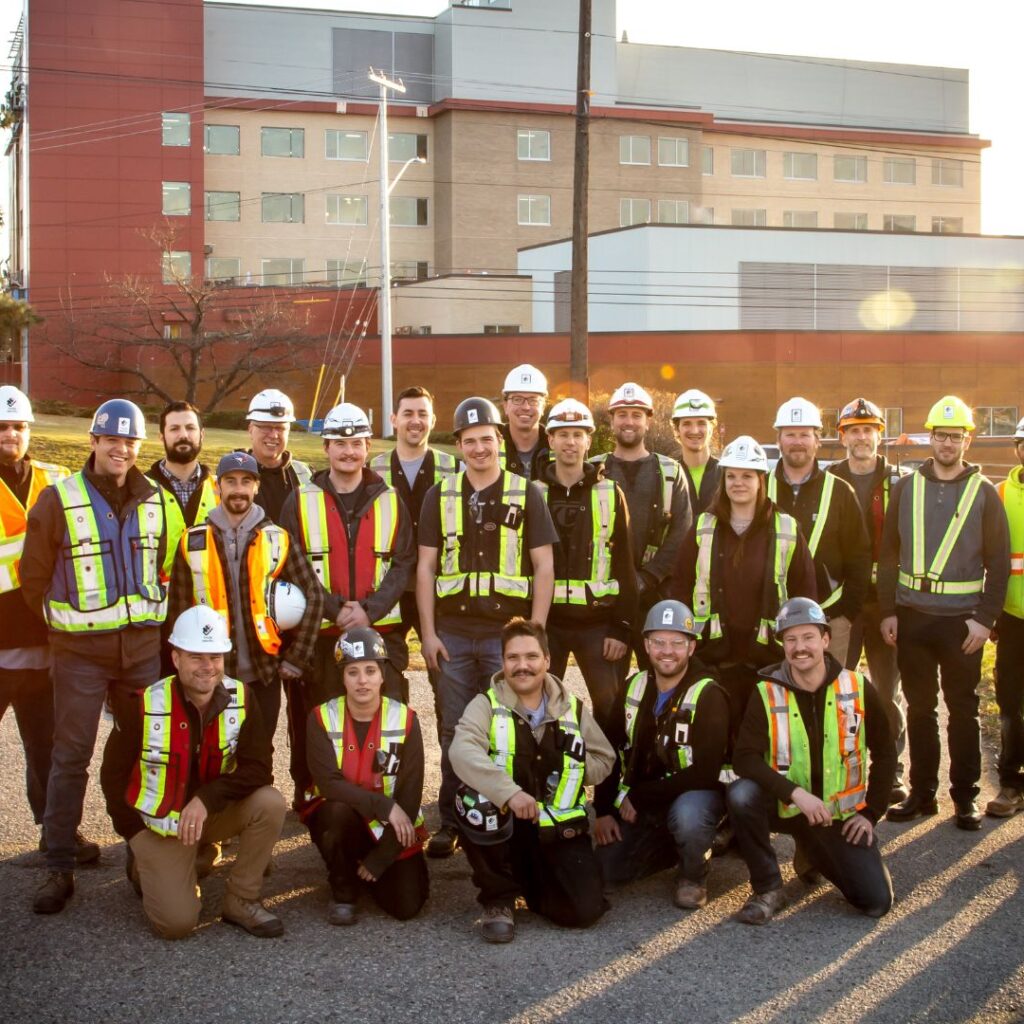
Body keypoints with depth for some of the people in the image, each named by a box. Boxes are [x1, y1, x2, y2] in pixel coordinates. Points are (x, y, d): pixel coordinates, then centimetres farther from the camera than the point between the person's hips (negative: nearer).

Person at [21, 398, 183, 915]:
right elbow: (34, 577, 0)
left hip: (144, 646, 4)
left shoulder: (157, 502, 6)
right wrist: (68, 621, 3)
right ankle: (59, 868, 7)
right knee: (70, 756, 0)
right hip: (80, 650, -3)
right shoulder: (58, 499, -5)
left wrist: (151, 618, 8)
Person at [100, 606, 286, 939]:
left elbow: (259, 768, -15)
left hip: (215, 812, 3)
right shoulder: (146, 706, -18)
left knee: (270, 804, -24)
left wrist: (207, 798, -28)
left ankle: (240, 901, -4)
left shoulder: (241, 698, -12)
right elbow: (113, 774, -6)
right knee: (177, 921, -16)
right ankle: (147, 865, 18)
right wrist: (136, 834, -8)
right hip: (158, 824, -3)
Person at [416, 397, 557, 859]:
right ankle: (451, 821, 15)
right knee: (454, 731, 6)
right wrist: (428, 631, 1)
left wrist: (535, 630, -5)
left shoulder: (525, 493, 3)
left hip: (507, 630, -2)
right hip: (453, 632, 2)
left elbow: (544, 566, 1)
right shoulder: (440, 496, 8)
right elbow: (426, 567, 8)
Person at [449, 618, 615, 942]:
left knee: (584, 910, -17)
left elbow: (604, 759, 15)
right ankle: (499, 898, -10)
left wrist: (571, 771, -5)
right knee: (476, 803, -35)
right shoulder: (487, 705, -5)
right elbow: (462, 751, -25)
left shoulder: (572, 709, 6)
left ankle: (534, 884, 20)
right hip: (503, 825, -2)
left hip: (559, 829, 2)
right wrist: (509, 792, -39)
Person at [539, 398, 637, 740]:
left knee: (612, 707, -1)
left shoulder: (610, 494, 4)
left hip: (597, 621, 0)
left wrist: (621, 628, -5)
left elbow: (624, 565, 1)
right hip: (545, 620, 1)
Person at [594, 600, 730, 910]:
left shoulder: (708, 696, -16)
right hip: (635, 804, 5)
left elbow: (704, 772, -23)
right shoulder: (634, 688, 2)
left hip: (695, 794, -5)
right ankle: (670, 846, 18)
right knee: (606, 869, -9)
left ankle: (693, 875, -5)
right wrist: (603, 810, 0)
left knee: (687, 814, -38)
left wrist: (638, 797, -19)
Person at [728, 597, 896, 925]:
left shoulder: (857, 689, -5)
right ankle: (768, 889, -12)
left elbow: (884, 753, 6)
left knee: (877, 902, -9)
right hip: (786, 807, -1)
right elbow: (745, 758, -19)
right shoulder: (767, 694, -11)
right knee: (741, 794, -33)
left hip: (842, 813, 2)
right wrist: (796, 793, -32)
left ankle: (814, 855, 22)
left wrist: (871, 813, 1)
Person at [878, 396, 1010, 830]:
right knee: (919, 708, 9)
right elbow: (888, 552, 7)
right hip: (912, 616, 2)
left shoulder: (983, 493, 1)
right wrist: (888, 611, 1)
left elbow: (999, 562, 0)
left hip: (962, 620, -2)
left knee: (963, 710, 5)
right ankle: (921, 792, 19)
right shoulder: (906, 488, 6)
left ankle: (965, 798, 14)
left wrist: (985, 618, -8)